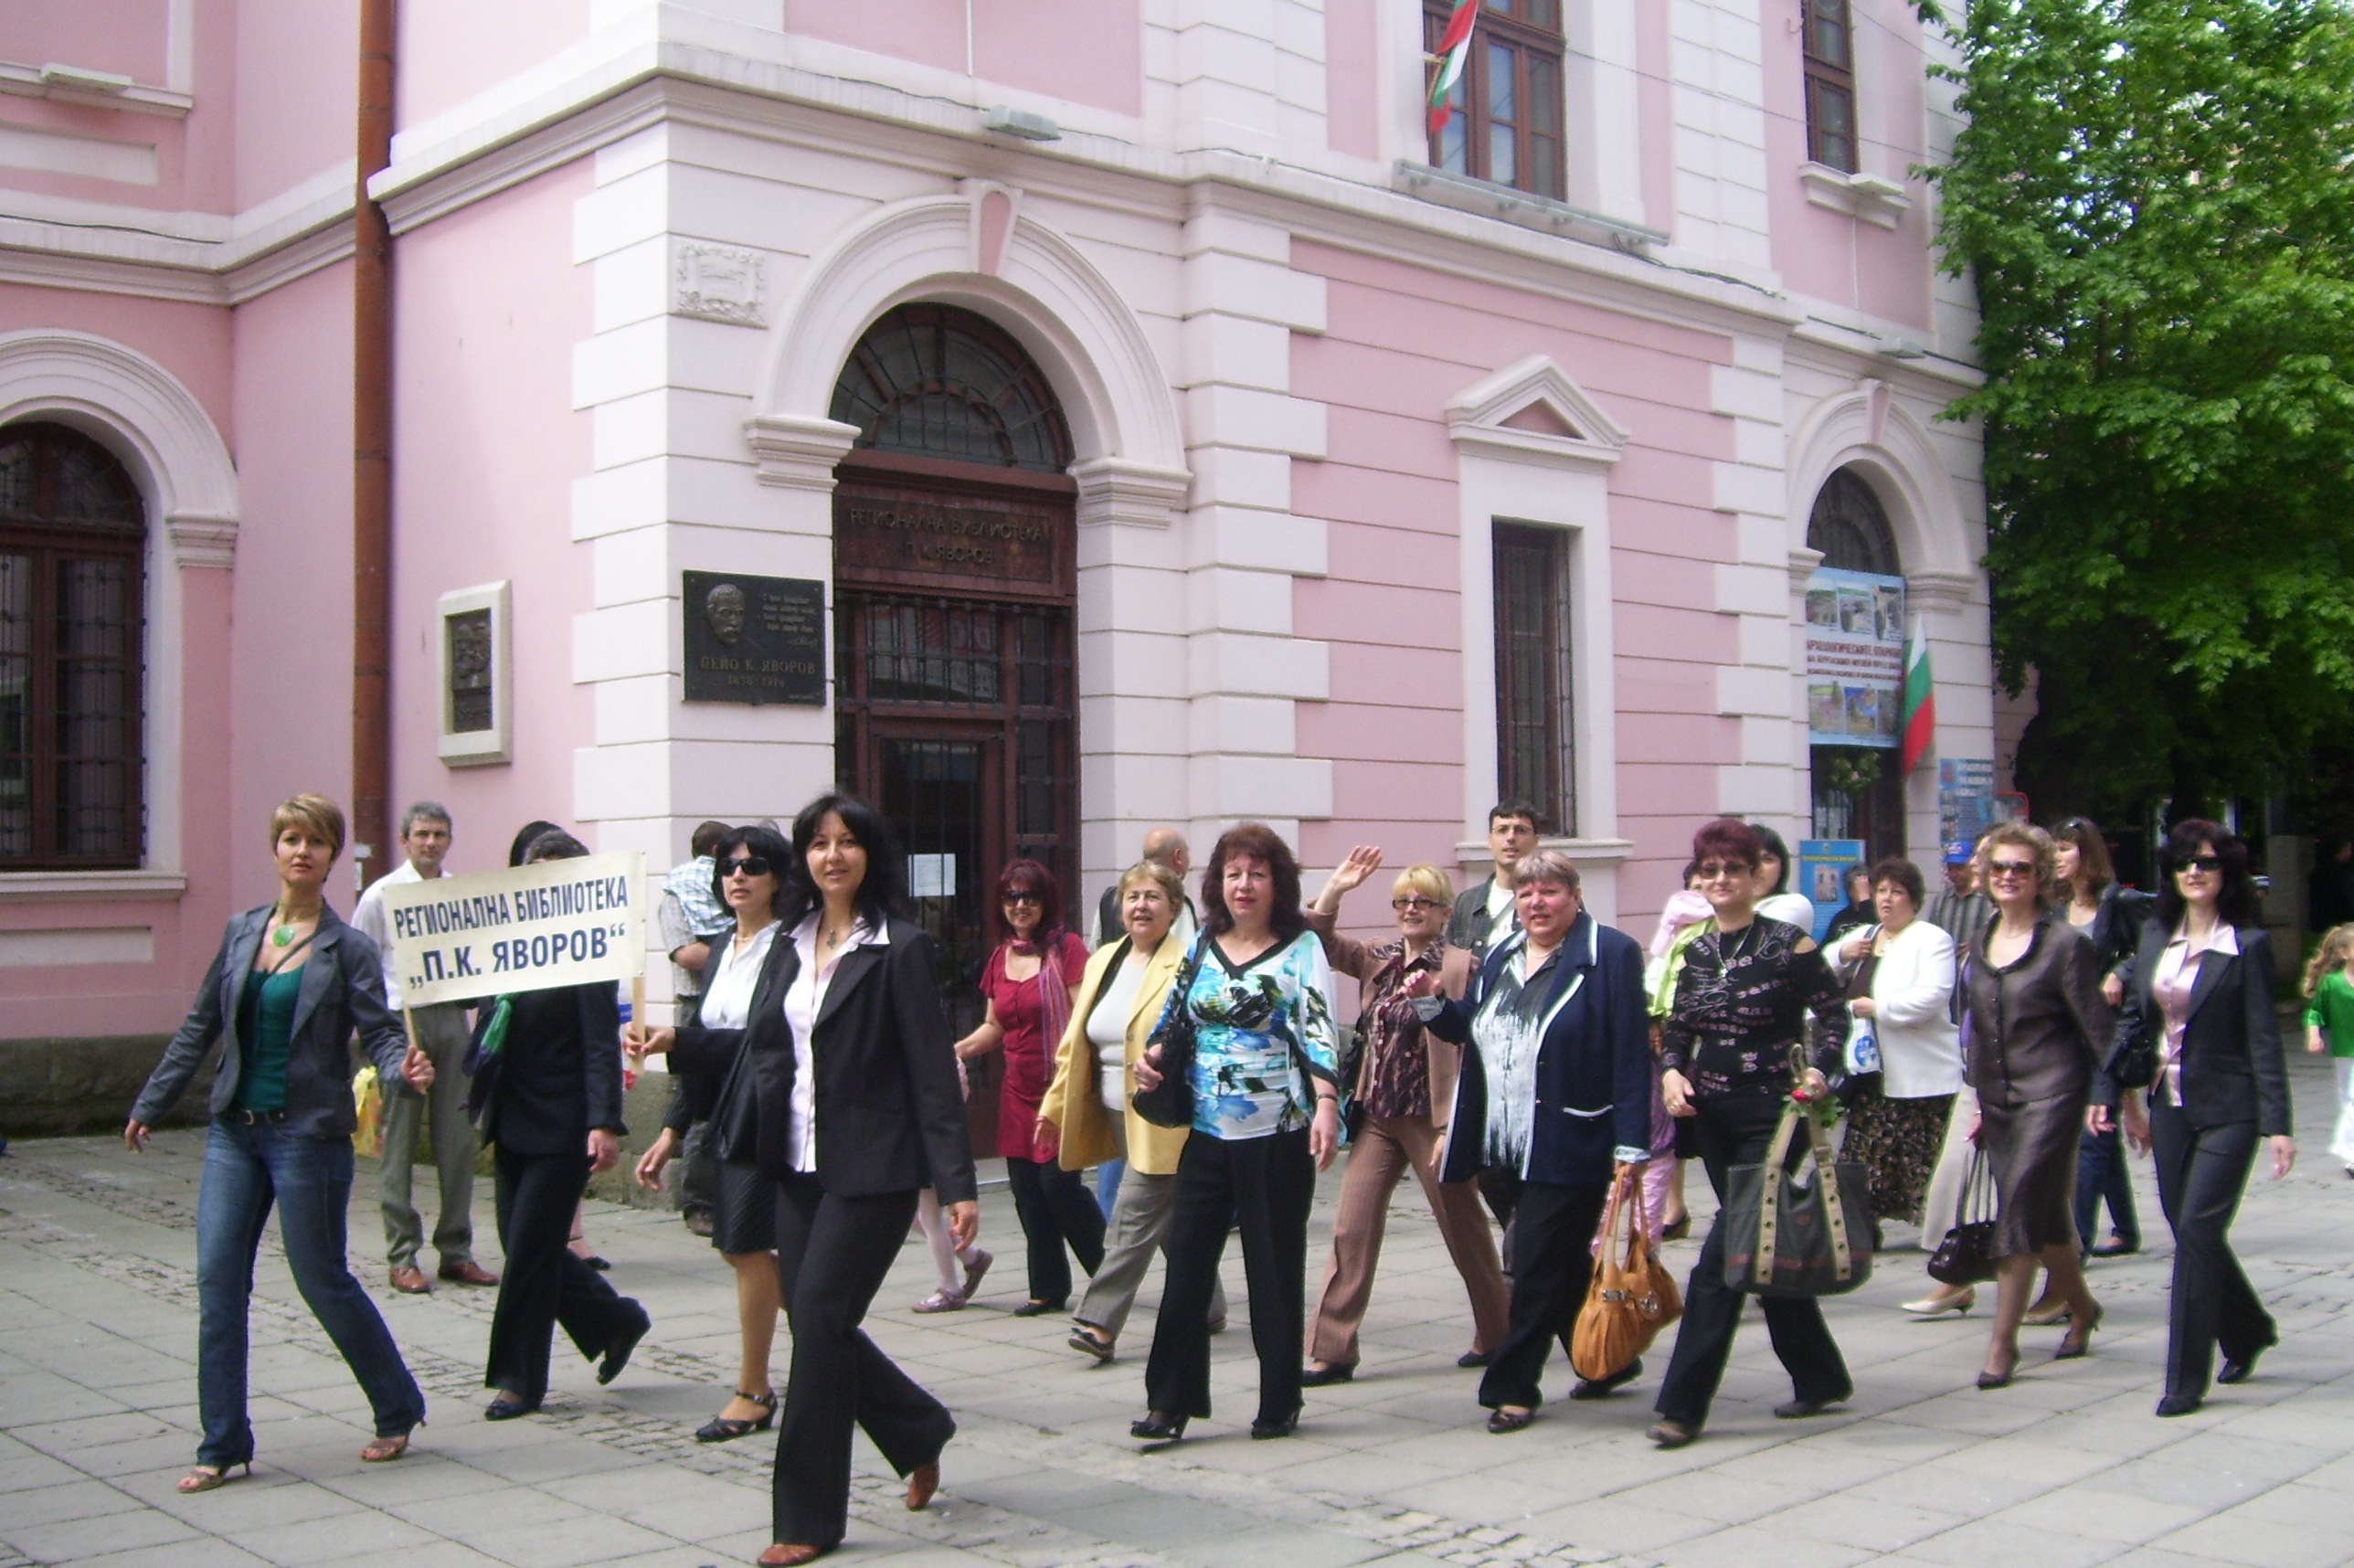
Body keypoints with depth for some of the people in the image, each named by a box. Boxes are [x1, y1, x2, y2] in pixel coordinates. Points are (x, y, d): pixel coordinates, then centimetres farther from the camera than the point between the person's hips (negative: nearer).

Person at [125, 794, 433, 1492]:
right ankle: (222, 1445, 10)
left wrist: (405, 1068, -33)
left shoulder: (348, 948, -6)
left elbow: (379, 1034, -11)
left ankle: (398, 1412, 22)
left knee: (323, 1281, 3)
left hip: (308, 1134, -5)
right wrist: (150, 1105, 17)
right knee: (218, 1280, 0)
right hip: (234, 1129, 5)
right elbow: (200, 1027, 15)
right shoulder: (241, 931, 8)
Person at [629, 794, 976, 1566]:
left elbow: (933, 1072, -12)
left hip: (871, 1169, -6)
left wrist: (957, 1183, -15)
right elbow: (763, 1048, 12)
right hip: (798, 1165, 7)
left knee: (818, 1320, -7)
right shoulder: (790, 944, 10)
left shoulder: (900, 949, -9)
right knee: (816, 1322, 9)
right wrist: (678, 1040, 2)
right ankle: (920, 1432, 33)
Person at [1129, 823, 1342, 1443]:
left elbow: (1318, 1030, -13)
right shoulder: (1200, 947, 11)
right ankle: (1169, 1400, 6)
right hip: (1207, 1131, 4)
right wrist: (1150, 1059, 1)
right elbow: (1173, 1018, 21)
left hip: (1278, 1132, -4)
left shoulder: (1301, 948, -2)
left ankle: (1280, 1402, 17)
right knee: (1186, 1262, 0)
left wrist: (1325, 1103, -26)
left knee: (1275, 1268, 4)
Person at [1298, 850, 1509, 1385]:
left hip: (1432, 1119, -6)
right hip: (1376, 1116, 6)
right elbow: (1321, 941, 11)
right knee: (1351, 1230, 1)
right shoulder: (1378, 962, 9)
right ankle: (1331, 1350, 4)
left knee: (1464, 1230, 9)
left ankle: (1499, 1335, 28)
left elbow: (1463, 1050, -15)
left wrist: (1451, 1127, -19)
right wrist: (1335, 888, -2)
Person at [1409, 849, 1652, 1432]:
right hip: (1506, 1145, 7)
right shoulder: (1500, 957, 14)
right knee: (1563, 1263, 16)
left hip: (1570, 1146, -7)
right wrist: (1431, 1001, 1)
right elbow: (1469, 1030, 23)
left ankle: (1512, 1386, 6)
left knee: (1538, 1268, -4)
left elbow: (1631, 1056, -13)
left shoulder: (1611, 955, -8)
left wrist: (1631, 1144, -19)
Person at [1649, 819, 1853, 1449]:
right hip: (1712, 1114, 6)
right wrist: (1671, 1070, -5)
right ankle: (1821, 1378, 29)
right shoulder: (1693, 952, 8)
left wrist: (1819, 1070, -17)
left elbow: (1834, 1011, -3)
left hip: (1772, 1114, -6)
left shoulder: (1787, 945, -8)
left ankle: (1683, 1402, -7)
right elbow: (1678, 1028, 14)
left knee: (1726, 1252, -10)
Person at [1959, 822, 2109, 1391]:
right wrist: (1978, 1098, 18)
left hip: (2050, 1093, -6)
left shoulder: (2064, 943, -7)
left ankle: (2003, 1342, -7)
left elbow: (2097, 1030, -7)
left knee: (2020, 1210, -11)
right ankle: (2081, 1308, 33)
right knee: (2046, 1215, 13)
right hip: (1999, 1099, 6)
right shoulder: (1980, 943, 10)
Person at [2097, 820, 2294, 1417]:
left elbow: (2264, 1039, -9)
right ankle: (2249, 1330, 36)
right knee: (2188, 1231, 12)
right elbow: (2134, 1019, 11)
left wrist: (2277, 1124, -12)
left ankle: (2186, 1381, -2)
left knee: (2197, 1231, -10)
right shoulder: (2155, 935, 7)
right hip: (2169, 1104, 5)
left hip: (2227, 1109, -5)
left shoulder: (2248, 944, -7)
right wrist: (2110, 1091, 4)